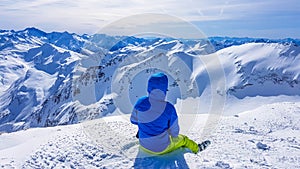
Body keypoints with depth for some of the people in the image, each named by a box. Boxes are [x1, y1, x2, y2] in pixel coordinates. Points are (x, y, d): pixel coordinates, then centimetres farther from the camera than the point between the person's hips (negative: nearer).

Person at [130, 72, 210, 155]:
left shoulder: (140, 102, -17)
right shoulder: (169, 108, -24)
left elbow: (133, 120, 1)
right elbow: (174, 133, -12)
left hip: (144, 146, 2)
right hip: (162, 148, -2)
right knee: (183, 139, 28)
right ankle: (197, 148, 56)